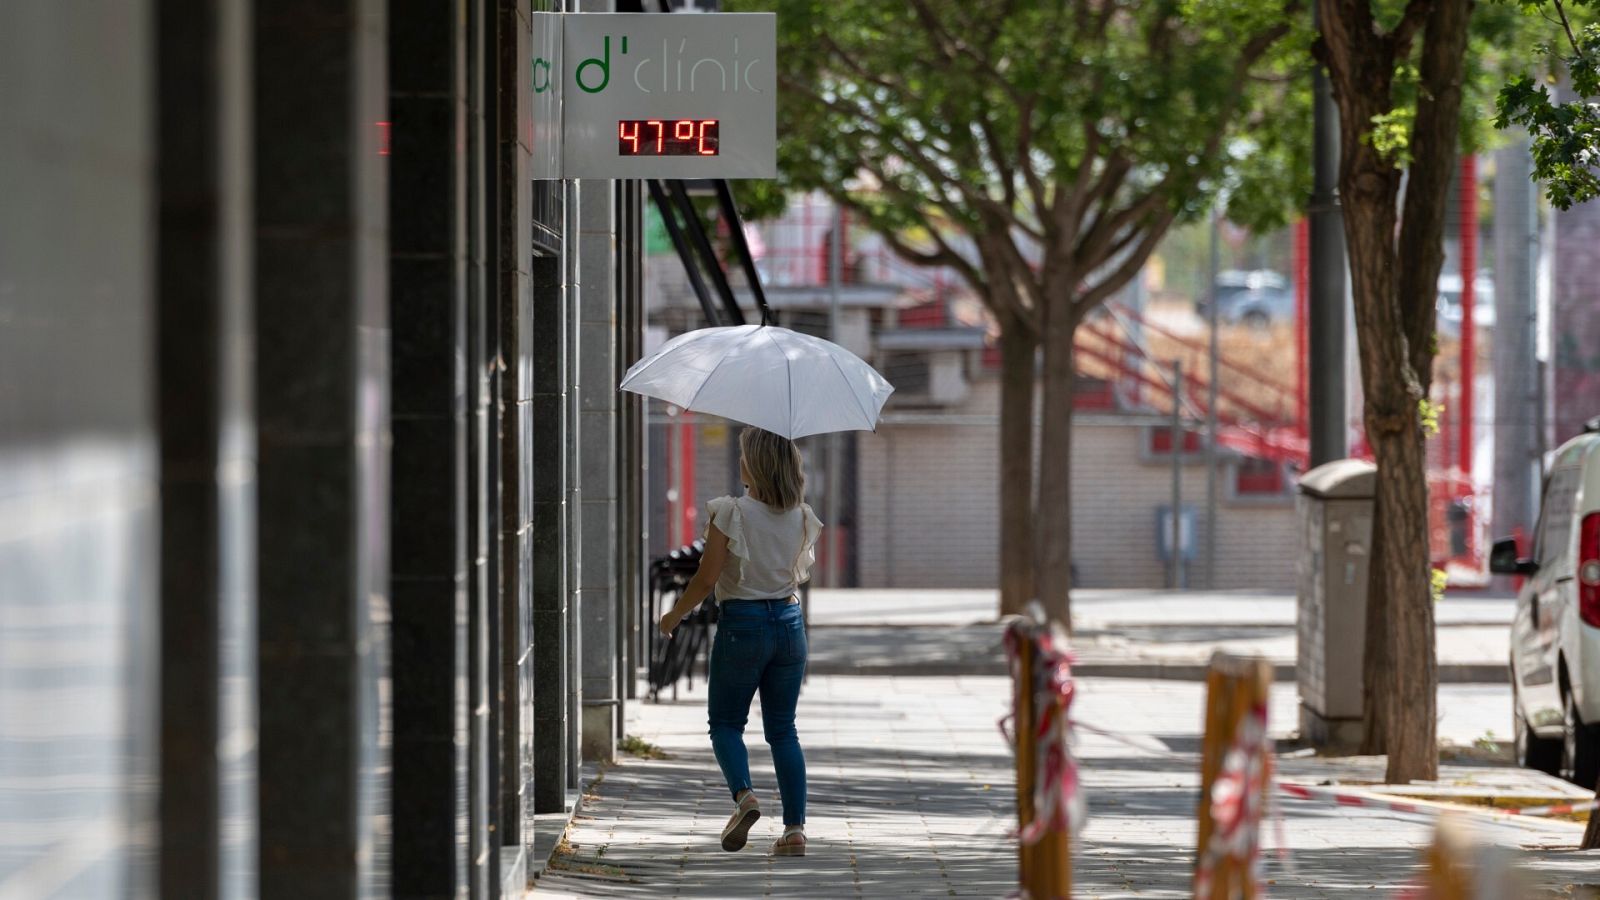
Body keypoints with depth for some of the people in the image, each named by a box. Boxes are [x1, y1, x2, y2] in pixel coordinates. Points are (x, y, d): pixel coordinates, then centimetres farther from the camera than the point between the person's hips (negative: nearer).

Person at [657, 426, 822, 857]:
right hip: (789, 623, 4)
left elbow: (707, 578, -11)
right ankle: (795, 826, 1)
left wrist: (675, 616, 3)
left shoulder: (730, 513, -12)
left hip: (742, 624, -4)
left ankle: (743, 793, -16)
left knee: (725, 721, 10)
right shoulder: (801, 517, 1)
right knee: (783, 728, 9)